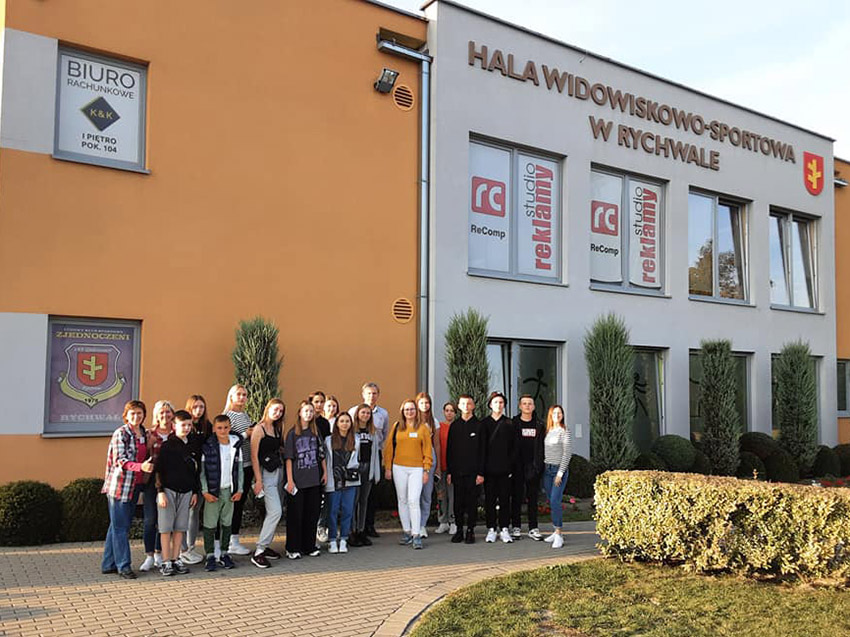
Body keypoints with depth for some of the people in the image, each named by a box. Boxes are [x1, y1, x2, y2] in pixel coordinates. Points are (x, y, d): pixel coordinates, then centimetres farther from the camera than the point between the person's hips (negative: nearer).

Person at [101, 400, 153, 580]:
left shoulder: (144, 434, 12)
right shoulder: (121, 434, -10)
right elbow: (120, 461, -18)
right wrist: (141, 466, -31)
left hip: (134, 487, 7)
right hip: (119, 486, -7)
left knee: (118, 526, 13)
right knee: (120, 527, -1)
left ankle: (108, 564, 21)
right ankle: (123, 565, 5)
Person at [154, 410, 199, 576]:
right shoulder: (167, 446, -5)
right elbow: (158, 470, -7)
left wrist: (195, 491, 13)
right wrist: (160, 491, -12)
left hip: (186, 492, 5)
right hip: (169, 490, -5)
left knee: (180, 527, 7)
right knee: (166, 528, -1)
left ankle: (176, 559, 15)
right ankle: (166, 562, 5)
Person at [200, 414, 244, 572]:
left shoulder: (236, 445, 4)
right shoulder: (207, 446, -7)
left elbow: (239, 469, 9)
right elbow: (201, 471, -5)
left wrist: (239, 489, 3)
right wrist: (205, 491, -11)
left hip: (229, 490, 4)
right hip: (213, 491, -3)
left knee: (227, 523, 10)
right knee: (210, 524, -1)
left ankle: (224, 554, 21)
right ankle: (210, 556, 8)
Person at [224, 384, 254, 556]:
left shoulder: (246, 415, 16)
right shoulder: (227, 415, -9)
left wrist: (254, 433, 5)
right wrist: (245, 434, -16)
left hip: (247, 464, 8)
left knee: (241, 502, 12)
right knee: (234, 503, -3)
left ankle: (234, 540, 20)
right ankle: (232, 543, 5)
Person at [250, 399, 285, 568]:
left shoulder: (277, 428, 14)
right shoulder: (259, 428, -9)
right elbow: (254, 455, -12)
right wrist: (258, 480, -15)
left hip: (278, 470, 8)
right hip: (266, 472, -8)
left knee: (273, 512, 9)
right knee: (275, 511, -14)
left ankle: (265, 546, 19)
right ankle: (258, 552, -10)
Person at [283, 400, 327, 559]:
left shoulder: (315, 432, 8)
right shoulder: (293, 433, -4)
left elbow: (321, 453, 14)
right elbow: (288, 458, -6)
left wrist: (325, 472, 9)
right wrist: (290, 480, -11)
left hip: (314, 480, 4)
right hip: (297, 480, -4)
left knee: (313, 513, 8)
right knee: (295, 514, 1)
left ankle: (309, 546, 19)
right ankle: (292, 549, 10)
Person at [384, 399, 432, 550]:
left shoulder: (423, 428, 2)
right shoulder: (396, 427, 6)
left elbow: (427, 450, 3)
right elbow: (389, 447, 7)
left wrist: (426, 470, -2)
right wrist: (388, 468, 4)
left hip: (416, 469, -2)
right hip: (399, 468, 2)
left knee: (414, 501, -10)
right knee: (402, 500, 8)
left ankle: (416, 535, -7)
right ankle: (406, 531, 18)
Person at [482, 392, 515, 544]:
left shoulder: (509, 423, 7)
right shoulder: (484, 423, 6)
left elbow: (514, 446, 4)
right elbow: (481, 446, 3)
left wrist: (511, 465, -5)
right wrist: (482, 467, -4)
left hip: (505, 469, 0)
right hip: (489, 469, 0)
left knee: (505, 499, 3)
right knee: (490, 500, 4)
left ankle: (504, 530, 10)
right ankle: (491, 530, 11)